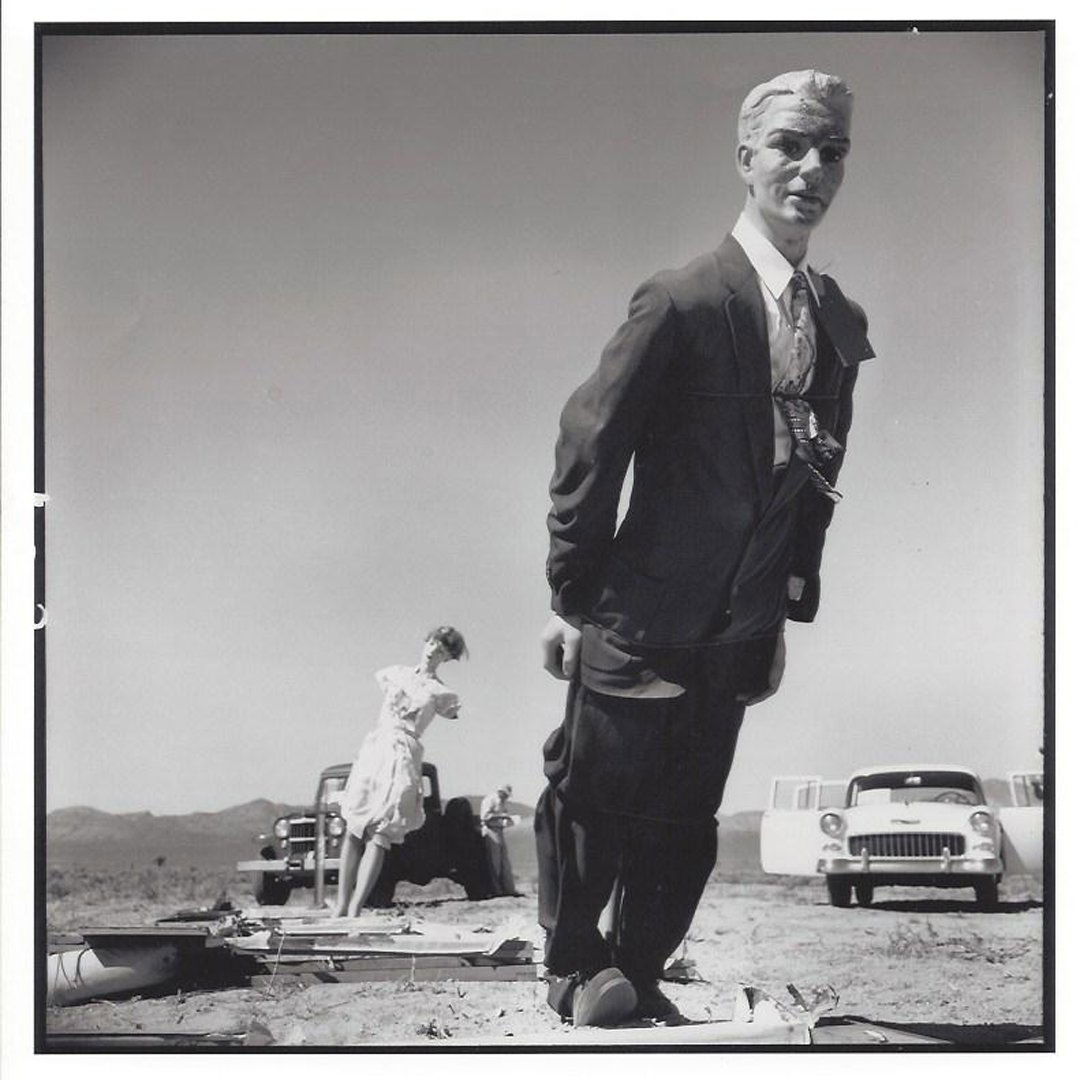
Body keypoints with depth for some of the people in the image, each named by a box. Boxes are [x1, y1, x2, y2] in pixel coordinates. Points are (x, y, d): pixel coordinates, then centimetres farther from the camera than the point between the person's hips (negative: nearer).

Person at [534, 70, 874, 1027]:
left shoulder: (842, 324, 4)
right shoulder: (684, 301, -15)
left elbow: (817, 478, 11)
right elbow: (589, 448, -13)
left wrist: (790, 608, 11)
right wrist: (572, 599, -10)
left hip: (737, 636, 6)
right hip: (642, 621, -5)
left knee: (685, 822, 13)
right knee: (594, 803, 7)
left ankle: (638, 976, 29)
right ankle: (574, 969, 26)